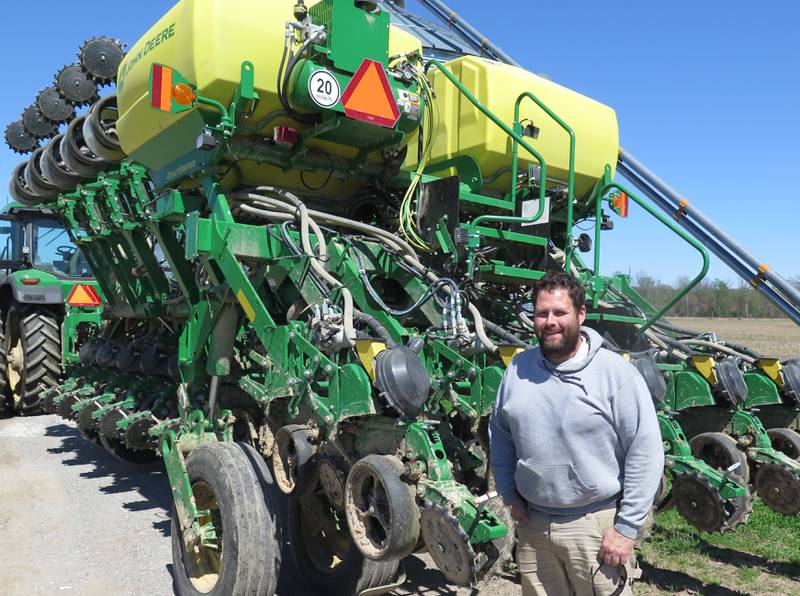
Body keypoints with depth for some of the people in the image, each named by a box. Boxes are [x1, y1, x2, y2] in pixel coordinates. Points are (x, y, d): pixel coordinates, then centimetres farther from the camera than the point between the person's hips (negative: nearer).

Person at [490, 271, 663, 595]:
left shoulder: (617, 372, -12)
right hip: (532, 523, 4)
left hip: (597, 526, -4)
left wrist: (627, 528, -12)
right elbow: (500, 436, 12)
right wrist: (511, 497, 8)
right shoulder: (517, 368, 1)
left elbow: (646, 453, -12)